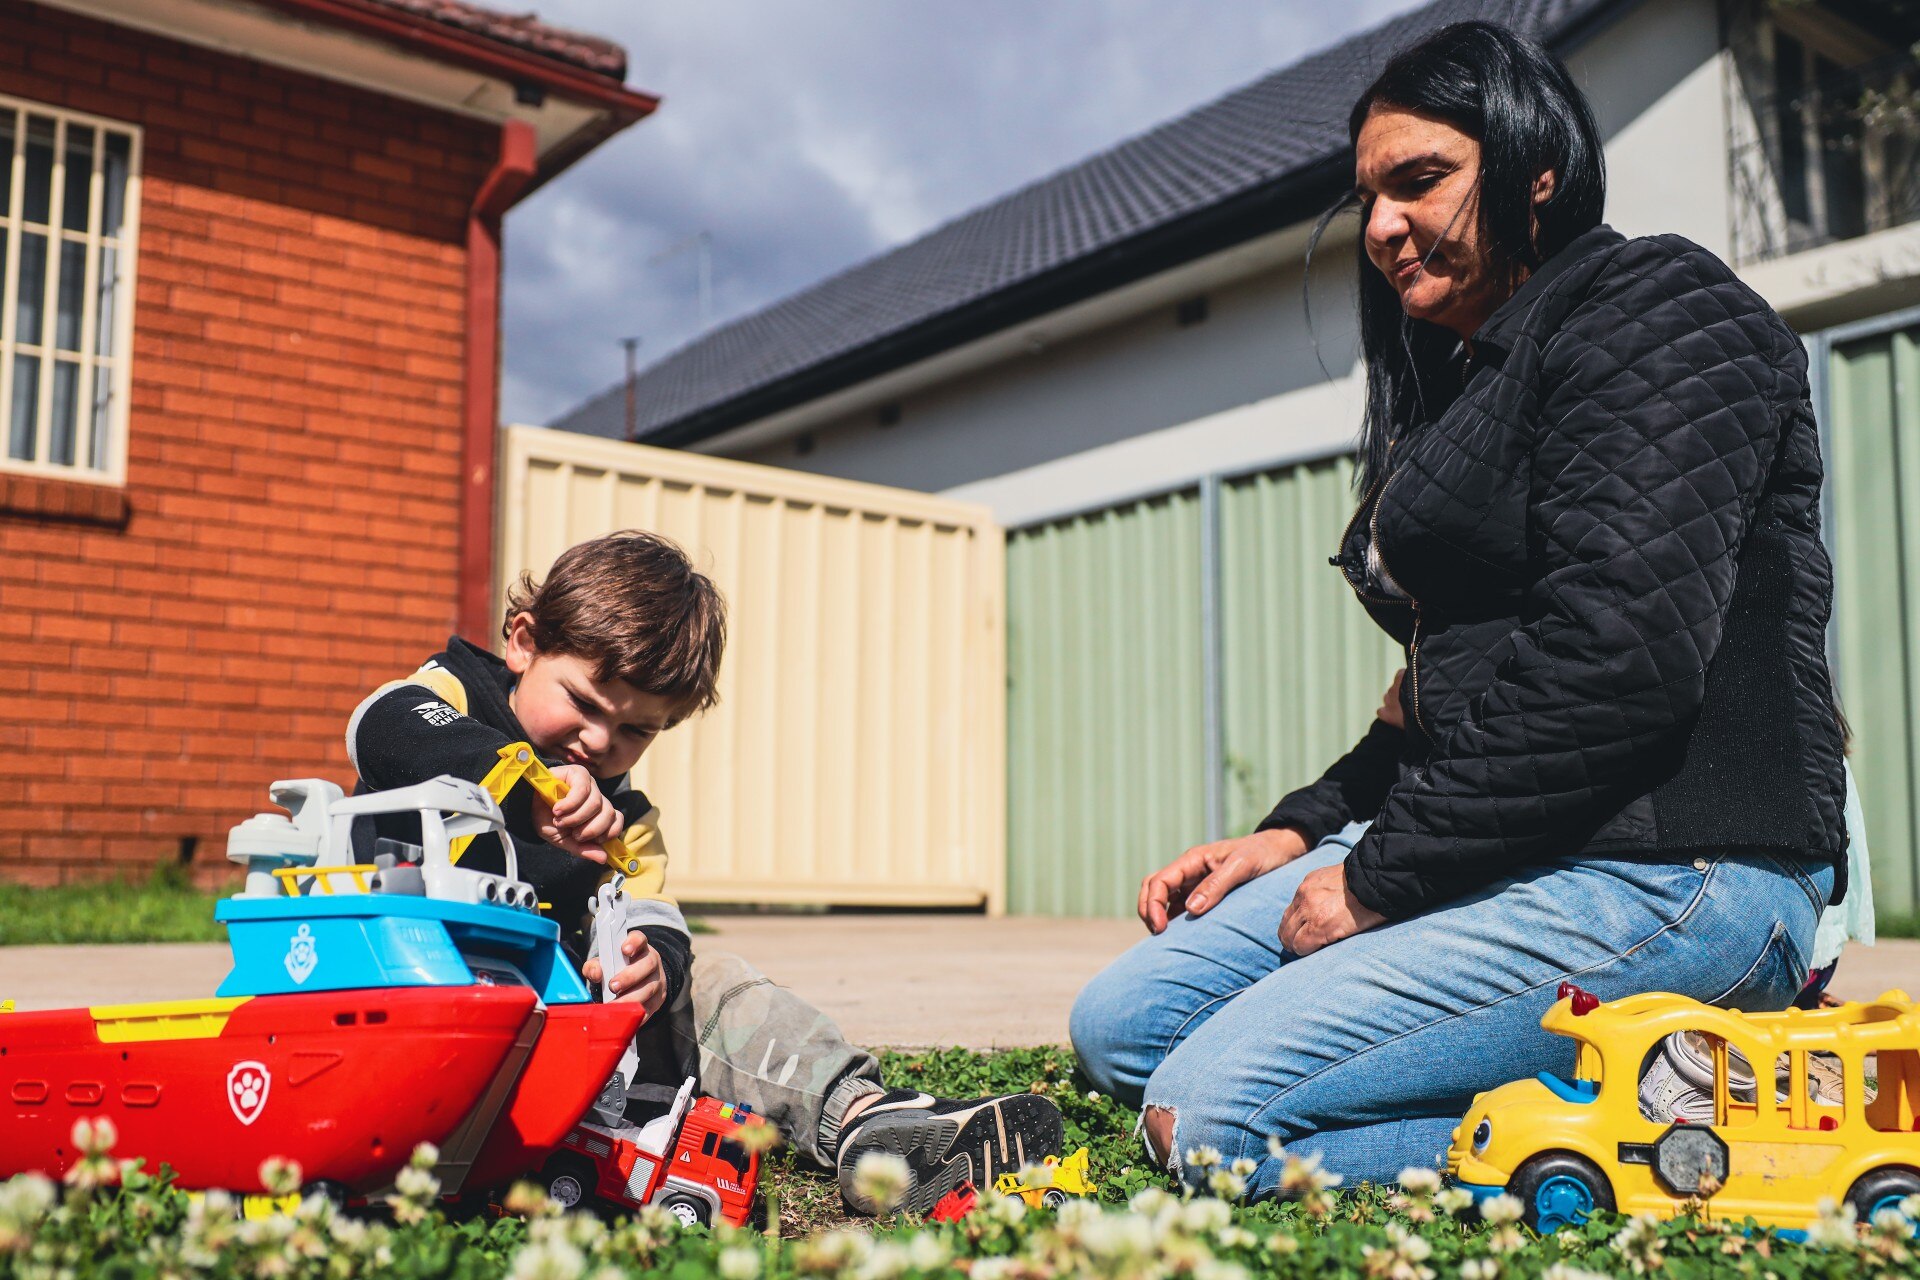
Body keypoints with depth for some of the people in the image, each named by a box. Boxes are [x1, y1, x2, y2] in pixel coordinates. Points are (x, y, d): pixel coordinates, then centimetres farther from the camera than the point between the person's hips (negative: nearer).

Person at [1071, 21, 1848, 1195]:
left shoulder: (1660, 311, -6)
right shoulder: (1476, 375, 23)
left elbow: (1616, 663, -20)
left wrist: (1380, 878, -15)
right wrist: (1305, 831, 8)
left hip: (1667, 869, -10)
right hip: (1508, 851, 11)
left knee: (1209, 1119, -21)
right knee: (1120, 1025, 3)